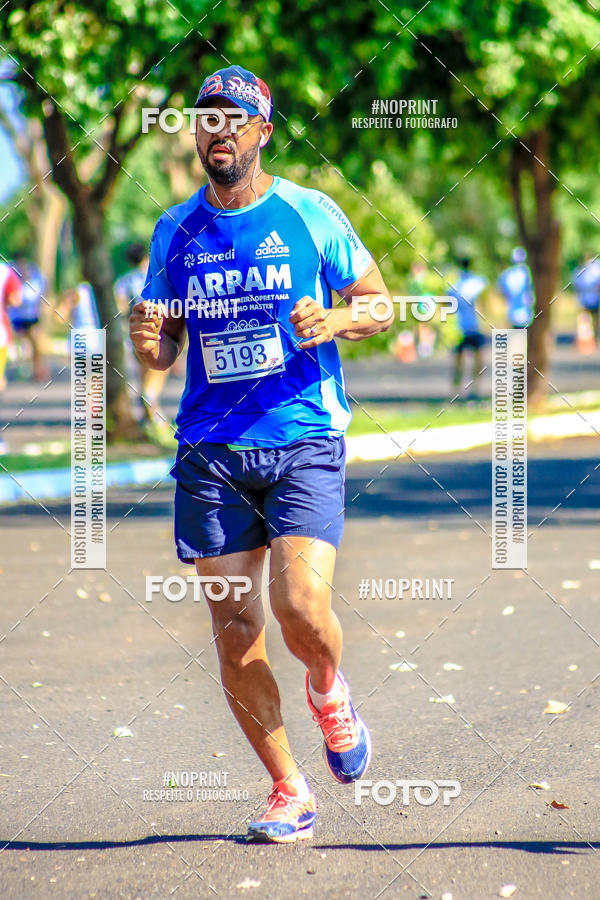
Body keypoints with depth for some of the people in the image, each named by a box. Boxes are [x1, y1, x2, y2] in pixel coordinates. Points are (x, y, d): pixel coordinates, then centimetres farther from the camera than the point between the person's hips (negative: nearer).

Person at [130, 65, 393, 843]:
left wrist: (333, 322, -13)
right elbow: (163, 353, 15)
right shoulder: (175, 231, 9)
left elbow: (377, 304, 8)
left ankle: (328, 692, 17)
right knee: (235, 636, -1)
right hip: (211, 451, 3)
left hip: (304, 439, -3)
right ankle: (288, 791, 16)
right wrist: (147, 341, -9)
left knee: (302, 608, -19)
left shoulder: (311, 214, 1)